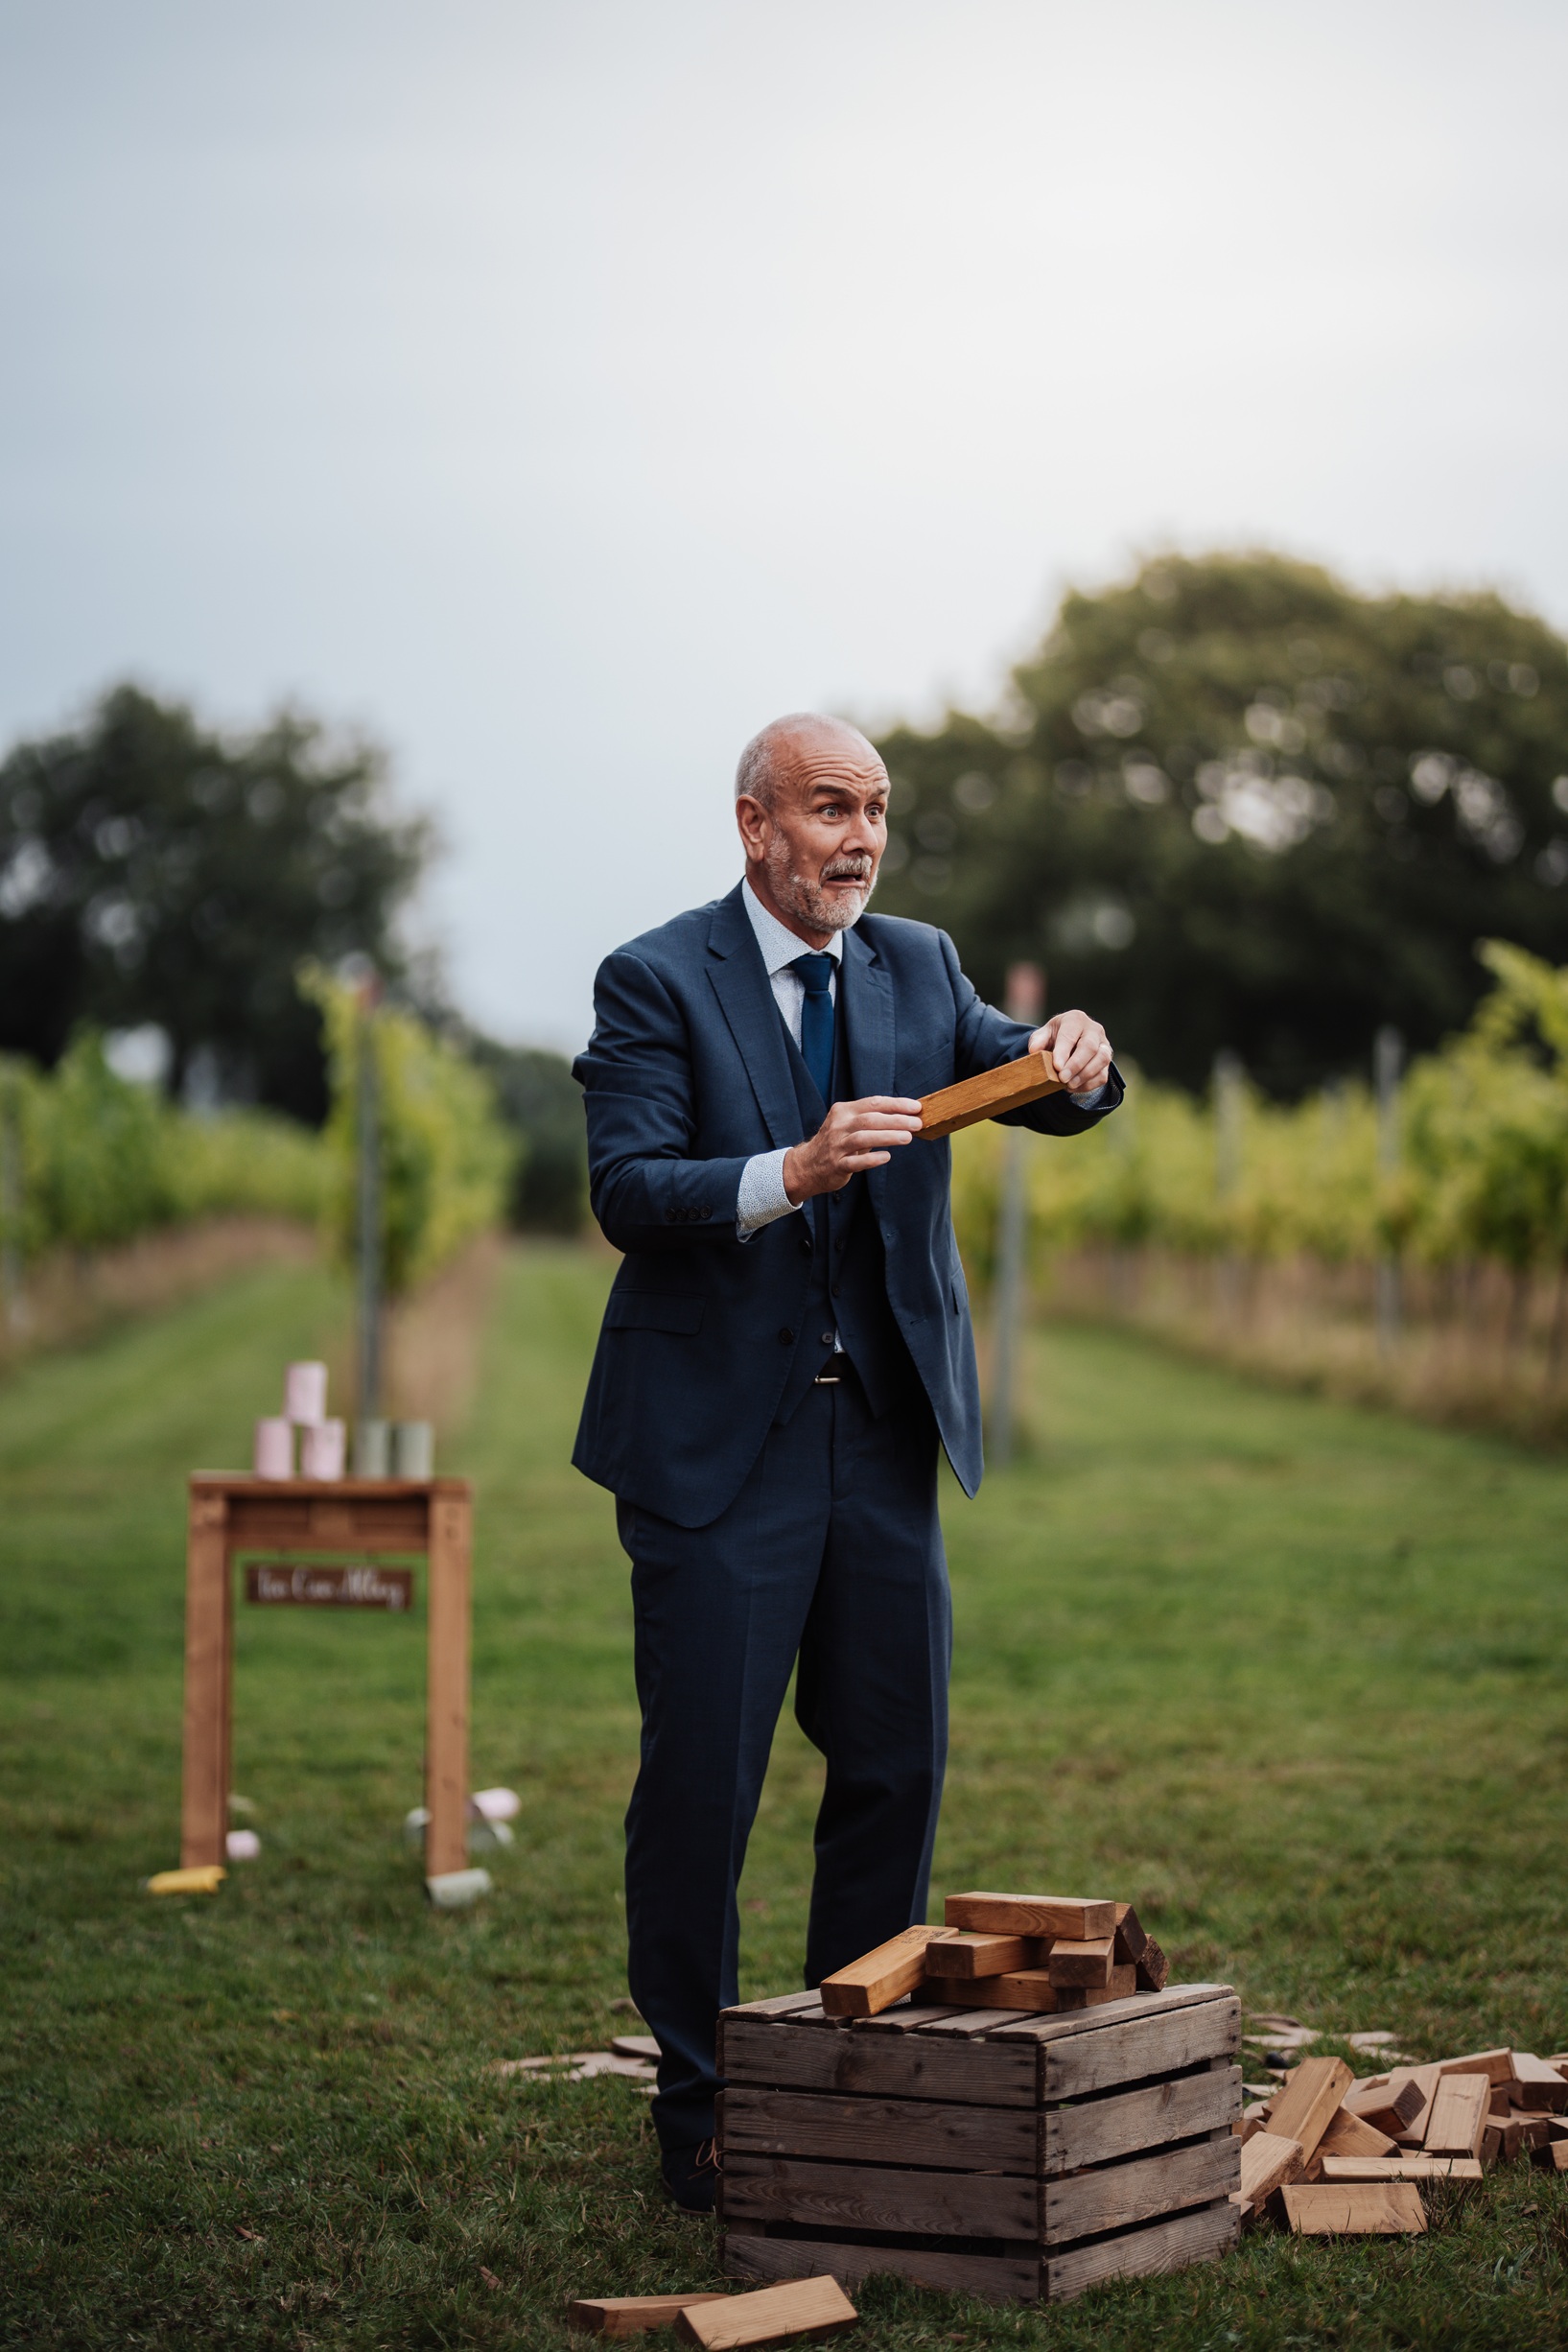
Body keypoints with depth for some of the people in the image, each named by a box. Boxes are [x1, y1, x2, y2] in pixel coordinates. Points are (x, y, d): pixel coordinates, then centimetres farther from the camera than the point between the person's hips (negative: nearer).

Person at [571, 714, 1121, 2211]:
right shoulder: (656, 983, -6)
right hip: (720, 1442, -5)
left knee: (897, 1765, 9)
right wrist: (792, 1172, -31)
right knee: (701, 1781, -1)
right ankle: (697, 2113, 12)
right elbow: (627, 1190, -16)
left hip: (886, 1430, 5)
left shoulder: (918, 968, 11)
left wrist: (1075, 1064, -21)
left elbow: (1027, 1085, 2)